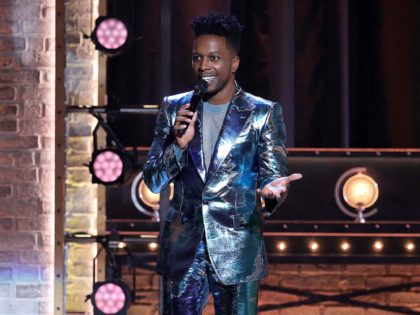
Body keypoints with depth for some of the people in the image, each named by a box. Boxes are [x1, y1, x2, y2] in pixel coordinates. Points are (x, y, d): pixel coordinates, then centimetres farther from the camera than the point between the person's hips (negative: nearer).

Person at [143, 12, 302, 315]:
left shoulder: (264, 113, -2)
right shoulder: (174, 109, 6)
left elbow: (274, 176, -3)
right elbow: (153, 181, 5)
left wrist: (271, 190, -27)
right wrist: (179, 144, -14)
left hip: (237, 253, -2)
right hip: (184, 249, 3)